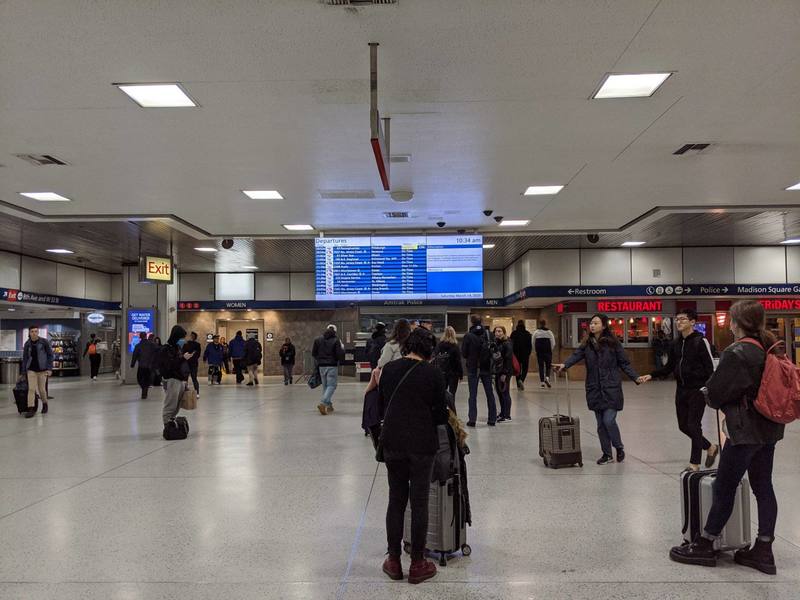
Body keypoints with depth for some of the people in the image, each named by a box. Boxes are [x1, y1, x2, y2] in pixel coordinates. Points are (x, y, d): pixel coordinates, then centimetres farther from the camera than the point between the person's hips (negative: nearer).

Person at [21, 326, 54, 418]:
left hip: (42, 369, -2)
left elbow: (50, 355, -2)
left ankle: (45, 404, 29)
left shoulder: (44, 342, -6)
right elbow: (25, 359, 9)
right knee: (31, 389, -7)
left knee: (42, 389, 4)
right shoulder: (27, 344, 1)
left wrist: (50, 368, -9)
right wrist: (23, 373, 10)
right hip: (31, 370, 2)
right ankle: (31, 409, -5)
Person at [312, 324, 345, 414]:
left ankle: (329, 405, 18)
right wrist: (342, 348, 7)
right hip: (332, 366, -5)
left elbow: (313, 353, 7)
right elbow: (340, 354, -13)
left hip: (321, 366, 5)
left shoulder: (318, 340, 4)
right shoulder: (336, 340, -9)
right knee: (331, 385, -1)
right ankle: (323, 403, -19)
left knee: (325, 385, 15)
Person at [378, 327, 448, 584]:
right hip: (422, 445, -3)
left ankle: (394, 562, 21)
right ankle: (417, 565, 17)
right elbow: (441, 416, -4)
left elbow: (380, 409, 9)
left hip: (393, 443, 3)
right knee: (419, 503, 7)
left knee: (396, 500, 13)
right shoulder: (433, 373, -9)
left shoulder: (389, 369, 1)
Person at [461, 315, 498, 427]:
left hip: (473, 368, -3)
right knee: (489, 394, 11)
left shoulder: (468, 336, -11)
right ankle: (492, 419, 15)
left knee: (473, 395, 3)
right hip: (486, 367, 3)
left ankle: (472, 419, -1)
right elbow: (493, 351, 1)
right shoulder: (488, 334, -2)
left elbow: (464, 353, -8)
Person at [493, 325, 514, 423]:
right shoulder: (495, 343, 10)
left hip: (505, 372, -8)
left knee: (505, 393, -3)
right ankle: (502, 413, 25)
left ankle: (507, 416, 3)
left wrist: (505, 373, -19)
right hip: (497, 371, 8)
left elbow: (508, 360, -16)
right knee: (499, 393, 13)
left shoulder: (507, 344, -12)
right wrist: (493, 371, 9)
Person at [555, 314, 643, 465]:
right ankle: (607, 454, 22)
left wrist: (636, 377, -11)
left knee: (609, 420, -10)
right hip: (594, 390, 4)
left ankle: (619, 447, 17)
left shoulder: (613, 343, -4)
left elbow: (624, 363, 0)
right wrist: (564, 365, -30)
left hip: (611, 389, -4)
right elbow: (576, 355, -11)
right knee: (601, 424, 9)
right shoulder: (587, 344, 6)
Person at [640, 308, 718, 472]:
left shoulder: (700, 341, -10)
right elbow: (669, 367, 14)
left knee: (693, 426, -4)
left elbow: (710, 367, -12)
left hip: (697, 391, -7)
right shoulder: (676, 344, 10)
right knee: (683, 426, 11)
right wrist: (652, 375, 2)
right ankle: (710, 447, 35)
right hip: (681, 390, 7)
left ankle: (694, 463, 10)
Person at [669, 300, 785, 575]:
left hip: (745, 431, -8)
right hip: (769, 428, 8)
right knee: (763, 487, 13)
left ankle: (705, 546, 13)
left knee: (724, 488, 2)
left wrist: (708, 393, 6)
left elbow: (715, 394, -16)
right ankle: (763, 551, 19)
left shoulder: (736, 353, -18)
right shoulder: (771, 348, 5)